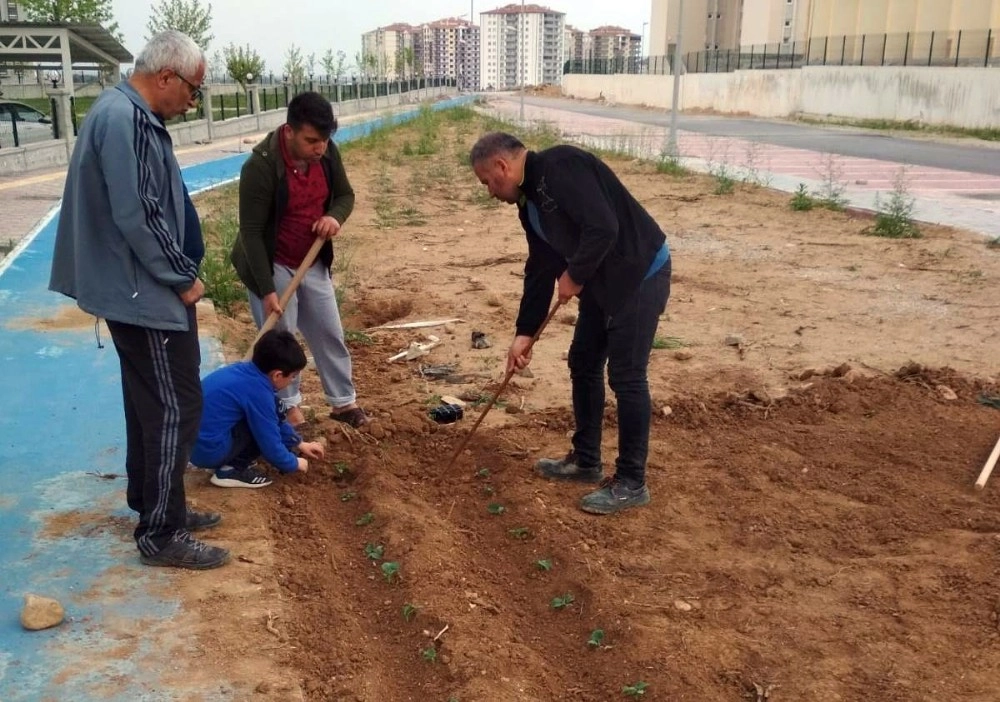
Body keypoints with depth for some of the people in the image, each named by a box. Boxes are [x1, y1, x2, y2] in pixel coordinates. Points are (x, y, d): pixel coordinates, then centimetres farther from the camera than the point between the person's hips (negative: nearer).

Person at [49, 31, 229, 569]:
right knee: (176, 408, -4)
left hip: (139, 288, 10)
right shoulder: (124, 120, -20)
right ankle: (160, 535, 5)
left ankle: (152, 505, 31)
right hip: (146, 293, -10)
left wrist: (177, 273, 15)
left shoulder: (130, 115, 12)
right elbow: (136, 216, -25)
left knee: (149, 404, 18)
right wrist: (182, 278, -14)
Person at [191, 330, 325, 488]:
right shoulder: (258, 392, -20)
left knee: (270, 417, 15)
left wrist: (299, 443, 27)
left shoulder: (247, 370, 6)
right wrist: (294, 464, 5)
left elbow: (276, 419, 21)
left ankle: (231, 463, 13)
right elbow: (270, 443, -13)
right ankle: (231, 470, -4)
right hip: (208, 450, -9)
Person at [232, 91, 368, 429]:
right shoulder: (261, 166, -28)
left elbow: (345, 194, 6)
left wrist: (335, 216, -19)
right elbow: (251, 232, -24)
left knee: (330, 333, 13)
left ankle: (343, 401, 28)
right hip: (273, 266, -6)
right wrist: (267, 289, -25)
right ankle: (288, 407, 22)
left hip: (313, 262, 6)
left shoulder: (326, 152, -11)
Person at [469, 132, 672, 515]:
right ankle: (586, 461, 30)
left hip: (640, 275, -10)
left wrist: (574, 276, -15)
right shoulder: (529, 200, 10)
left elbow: (603, 228, -30)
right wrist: (525, 333, 13)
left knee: (626, 376, -4)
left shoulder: (561, 167, -21)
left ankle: (631, 483, 8)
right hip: (602, 280, 10)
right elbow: (540, 270, 14)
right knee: (583, 364, 15)